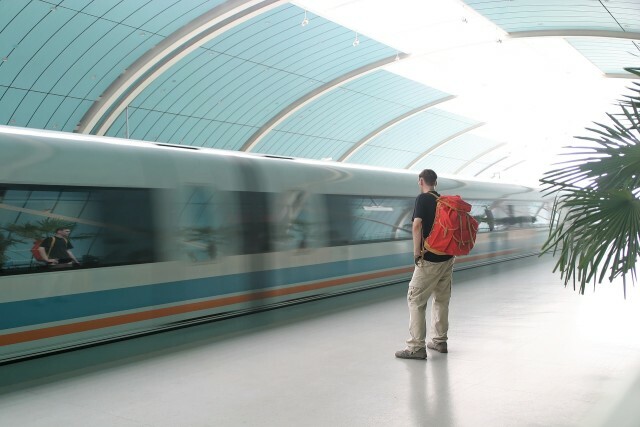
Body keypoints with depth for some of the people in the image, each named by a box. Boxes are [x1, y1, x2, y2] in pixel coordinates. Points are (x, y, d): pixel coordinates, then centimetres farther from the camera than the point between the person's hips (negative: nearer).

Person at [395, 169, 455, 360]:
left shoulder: (423, 198, -10)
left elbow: (417, 225, -22)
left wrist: (416, 251, -15)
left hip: (430, 260, -7)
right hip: (447, 258, 7)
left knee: (415, 300, -2)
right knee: (442, 299, 17)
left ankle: (416, 347, -3)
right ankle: (439, 341, 25)